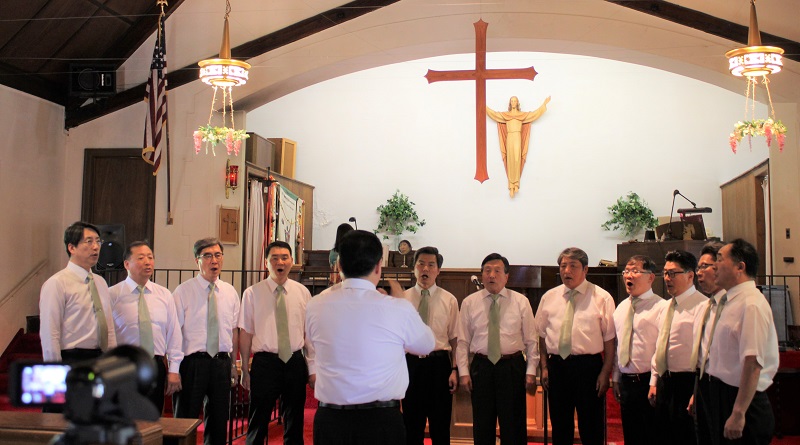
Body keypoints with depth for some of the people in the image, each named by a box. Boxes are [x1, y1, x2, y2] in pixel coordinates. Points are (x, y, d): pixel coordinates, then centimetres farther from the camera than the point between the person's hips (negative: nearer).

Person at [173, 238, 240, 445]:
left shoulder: (230, 292, 9)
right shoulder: (183, 291, -4)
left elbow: (234, 330, 11)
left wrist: (233, 365, 9)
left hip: (222, 363, 4)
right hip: (193, 363, -4)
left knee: (219, 422, 13)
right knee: (186, 420, 4)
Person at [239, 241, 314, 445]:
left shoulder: (302, 292, 4)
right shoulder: (252, 293, -3)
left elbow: (309, 333, 6)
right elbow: (245, 333, -2)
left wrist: (312, 367, 5)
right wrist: (245, 370, -3)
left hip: (295, 362, 2)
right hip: (265, 362, -2)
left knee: (295, 422, 14)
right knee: (258, 422, 8)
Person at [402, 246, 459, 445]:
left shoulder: (449, 300, 2)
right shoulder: (402, 299, 4)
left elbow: (455, 338, 0)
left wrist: (454, 370, -7)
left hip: (439, 363, -1)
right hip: (411, 363, 1)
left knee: (441, 425, 9)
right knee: (412, 425, 11)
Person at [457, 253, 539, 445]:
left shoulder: (521, 301, 2)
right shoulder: (469, 302, 4)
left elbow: (531, 340, 2)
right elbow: (463, 341, 4)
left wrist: (531, 372, -3)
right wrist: (463, 372, -1)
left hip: (512, 367, -1)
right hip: (481, 367, 1)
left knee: (514, 427, 6)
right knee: (482, 427, 9)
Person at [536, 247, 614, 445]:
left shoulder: (602, 297, -2)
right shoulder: (549, 297, 9)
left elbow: (610, 338, -4)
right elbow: (542, 335, 12)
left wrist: (605, 372, -10)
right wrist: (544, 367, 6)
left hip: (589, 366, -3)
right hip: (556, 366, 3)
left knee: (591, 428, 5)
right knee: (560, 425, 12)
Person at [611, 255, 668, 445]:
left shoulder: (661, 307, -9)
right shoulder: (621, 307, 13)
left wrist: (655, 384, -17)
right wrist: (615, 379, 14)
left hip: (648, 381, -6)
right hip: (626, 381, 7)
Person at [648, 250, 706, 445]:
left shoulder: (702, 306, -14)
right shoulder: (667, 308, 14)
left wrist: (697, 393, -18)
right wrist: (655, 382, 18)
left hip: (687, 384, -8)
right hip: (664, 383, 8)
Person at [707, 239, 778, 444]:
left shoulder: (752, 304, -18)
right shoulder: (729, 301, 12)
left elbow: (753, 363, -24)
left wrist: (738, 414, -25)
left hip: (740, 400, -9)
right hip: (722, 395, 9)